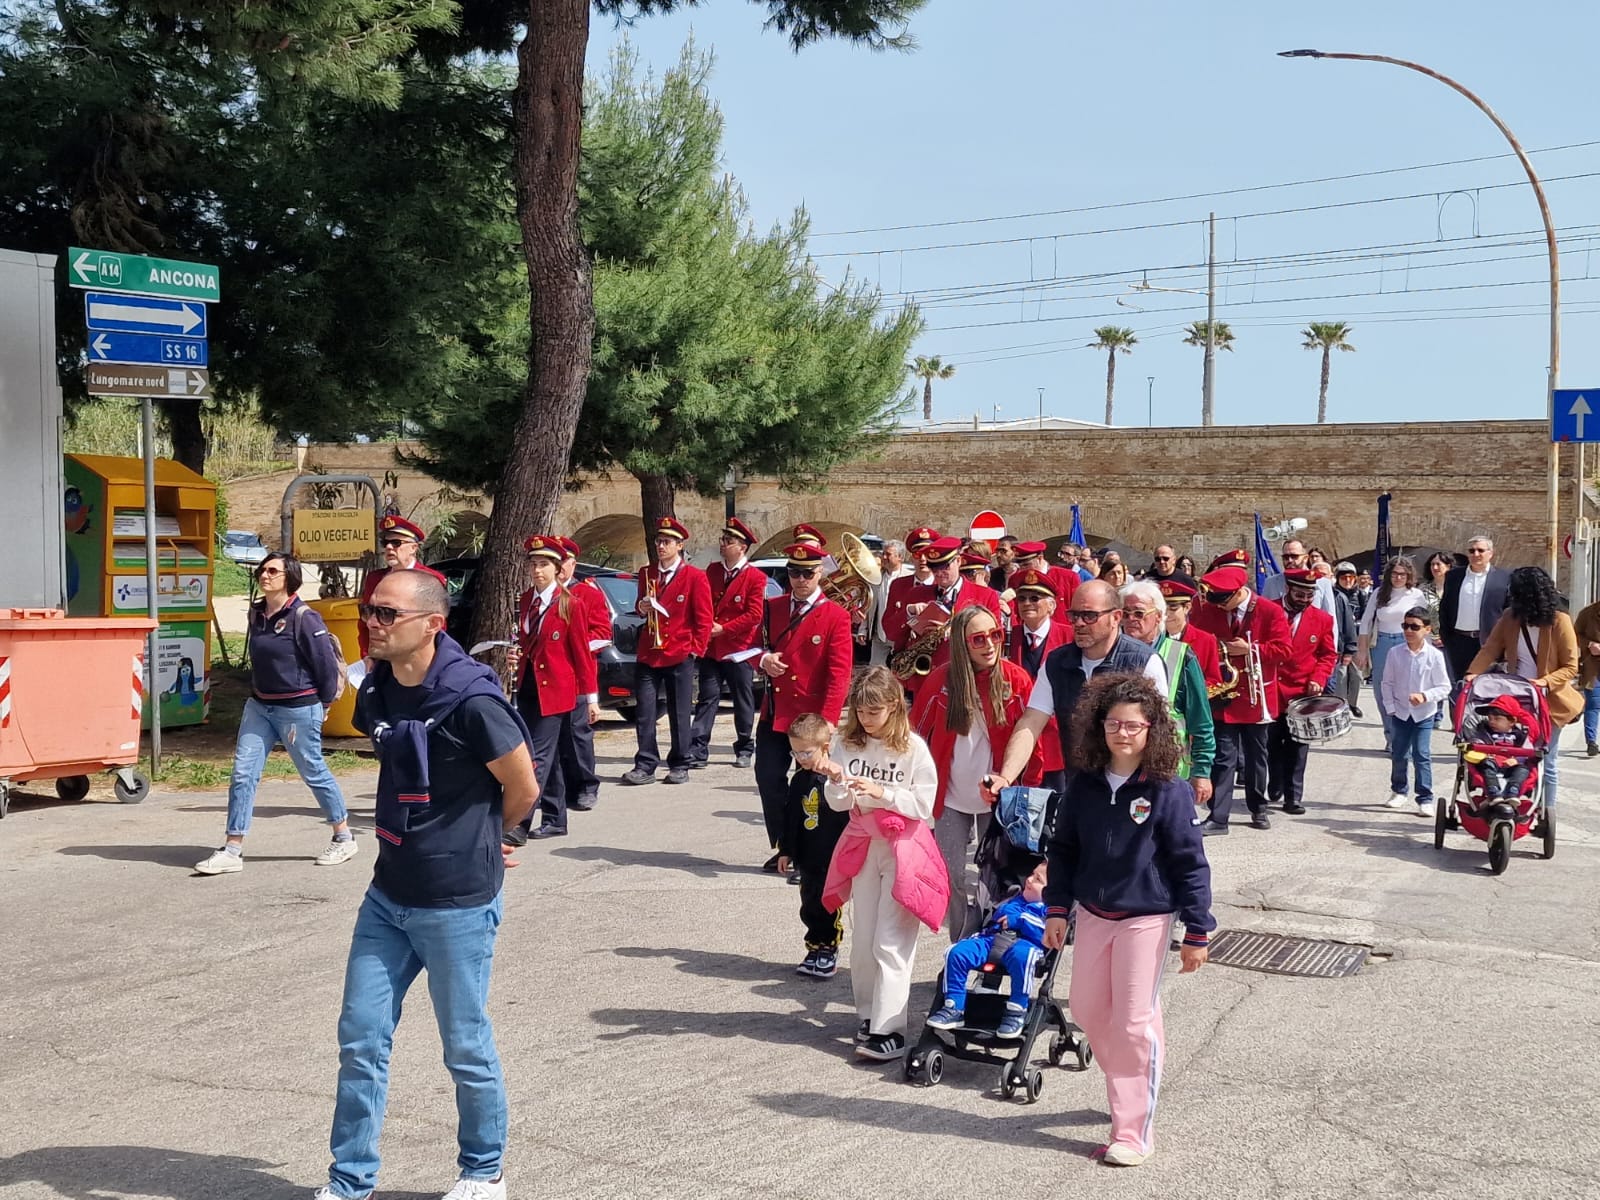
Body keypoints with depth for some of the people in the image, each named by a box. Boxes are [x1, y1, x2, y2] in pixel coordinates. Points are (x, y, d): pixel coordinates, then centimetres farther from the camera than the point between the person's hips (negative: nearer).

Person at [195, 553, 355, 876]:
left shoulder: (303, 618, -16)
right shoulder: (256, 615, 6)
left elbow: (326, 662, -13)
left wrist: (323, 704, -5)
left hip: (298, 709, -7)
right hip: (259, 706, 7)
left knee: (314, 773, 6)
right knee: (243, 773, -1)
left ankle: (344, 839, 24)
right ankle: (232, 851, 3)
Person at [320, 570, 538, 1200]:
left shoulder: (470, 699, -21)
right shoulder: (376, 691, 1)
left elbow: (523, 790, -9)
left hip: (456, 903, -6)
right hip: (388, 894, 6)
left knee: (466, 1046, 9)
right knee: (360, 1037, 8)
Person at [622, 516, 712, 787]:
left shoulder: (695, 577, -3)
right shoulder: (646, 574, 11)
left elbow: (704, 619, -1)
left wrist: (695, 650, -6)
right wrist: (642, 608, -1)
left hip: (680, 656, -4)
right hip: (647, 655, 4)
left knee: (679, 713, 4)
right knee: (644, 712, 0)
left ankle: (680, 766, 13)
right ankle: (646, 766, 5)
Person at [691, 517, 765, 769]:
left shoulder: (756, 577, -6)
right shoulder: (712, 571, 9)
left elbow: (754, 615, -12)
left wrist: (722, 629, -13)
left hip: (739, 650, -4)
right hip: (711, 649, 4)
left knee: (743, 702, 7)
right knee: (706, 699, -1)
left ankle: (744, 749, 19)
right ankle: (698, 750, -3)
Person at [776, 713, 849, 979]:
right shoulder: (799, 780, 5)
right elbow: (790, 817, 11)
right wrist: (785, 850, 13)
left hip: (834, 858, -6)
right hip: (807, 857, 6)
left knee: (828, 907, 3)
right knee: (809, 907, 13)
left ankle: (828, 951, 18)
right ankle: (815, 950, 26)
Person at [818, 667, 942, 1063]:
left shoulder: (913, 748, -10)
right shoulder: (846, 743, 1)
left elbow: (924, 805, -10)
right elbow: (838, 803, 3)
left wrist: (882, 792, -20)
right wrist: (836, 782, -17)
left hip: (903, 849, -5)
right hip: (863, 846, 5)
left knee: (890, 942, -7)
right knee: (862, 940, 10)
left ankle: (889, 1030, -7)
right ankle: (867, 1016, 24)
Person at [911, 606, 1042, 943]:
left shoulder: (1016, 680, -9)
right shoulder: (941, 679, -7)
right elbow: (918, 732, 3)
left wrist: (1029, 793, -2)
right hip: (950, 800, 1)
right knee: (951, 877, 6)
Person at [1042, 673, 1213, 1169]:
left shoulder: (1167, 792, -14)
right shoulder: (1084, 785, -1)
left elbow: (1189, 864, -10)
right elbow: (1063, 849, 8)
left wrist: (1197, 932, -10)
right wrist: (1057, 909, 5)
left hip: (1146, 919, -5)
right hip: (1092, 914, 5)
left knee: (1135, 1021, -3)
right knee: (1086, 1009, 13)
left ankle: (1132, 1132, 7)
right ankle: (1127, 1090, 37)